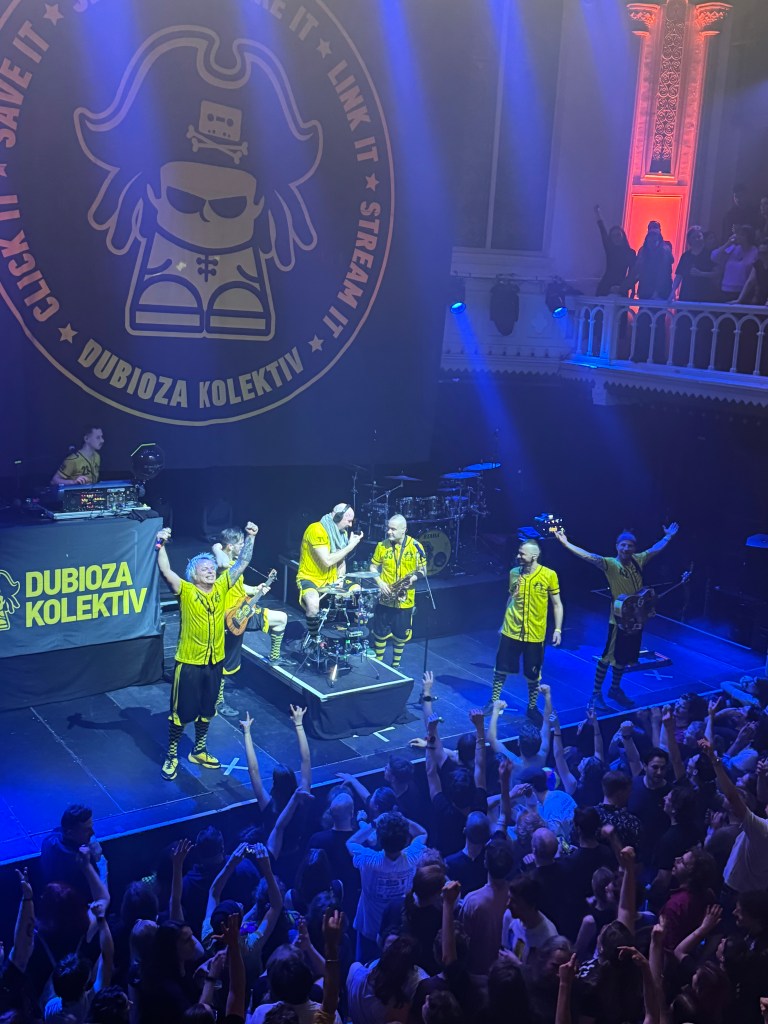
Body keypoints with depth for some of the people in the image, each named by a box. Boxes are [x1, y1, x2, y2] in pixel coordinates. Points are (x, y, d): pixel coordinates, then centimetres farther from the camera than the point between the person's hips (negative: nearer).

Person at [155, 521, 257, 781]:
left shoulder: (221, 587, 0)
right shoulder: (186, 591, -12)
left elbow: (242, 563, 1)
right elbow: (165, 571, -26)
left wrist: (250, 538, -9)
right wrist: (161, 545, -38)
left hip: (215, 661, 5)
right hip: (189, 662, -5)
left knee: (207, 710, 18)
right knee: (181, 712, 6)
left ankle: (198, 752, 36)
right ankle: (171, 756, 22)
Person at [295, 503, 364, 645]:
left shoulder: (342, 532, 4)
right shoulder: (316, 530, -22)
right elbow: (327, 561, -27)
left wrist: (340, 579, -5)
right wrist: (350, 546, -21)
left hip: (330, 579, 8)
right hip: (310, 578, -8)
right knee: (313, 605, -36)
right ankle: (313, 639, -9)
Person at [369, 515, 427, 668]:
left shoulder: (415, 546, -7)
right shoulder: (382, 545, -2)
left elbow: (423, 570, -1)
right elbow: (373, 567, 6)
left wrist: (413, 578, -20)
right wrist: (380, 582, -10)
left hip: (405, 599, -1)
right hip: (385, 598, 1)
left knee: (401, 635, 10)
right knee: (380, 633, 7)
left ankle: (395, 665, 28)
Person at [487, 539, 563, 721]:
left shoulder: (549, 575, -11)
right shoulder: (514, 572, -2)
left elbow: (557, 604, -3)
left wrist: (558, 629, -10)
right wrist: (504, 623, 17)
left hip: (535, 634, -2)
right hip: (511, 631, 2)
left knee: (533, 675, 10)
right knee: (501, 669, 9)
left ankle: (532, 707, 29)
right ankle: (493, 702, 26)